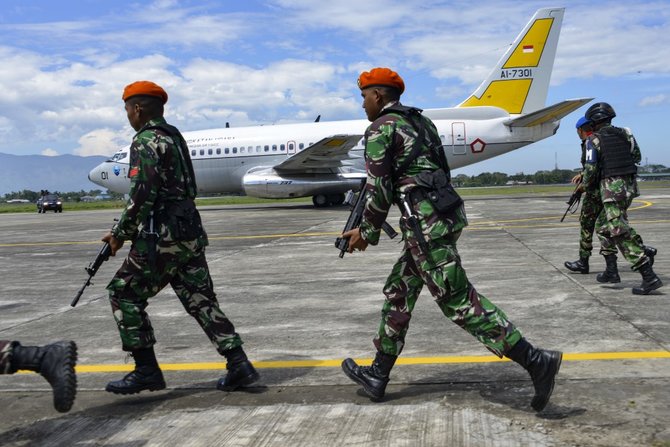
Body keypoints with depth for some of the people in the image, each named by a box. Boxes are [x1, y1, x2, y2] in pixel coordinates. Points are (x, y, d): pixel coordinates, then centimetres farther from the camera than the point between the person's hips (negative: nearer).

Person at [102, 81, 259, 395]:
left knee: (124, 294, 5)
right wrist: (129, 228, 23)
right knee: (201, 300, 10)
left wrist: (120, 233, -7)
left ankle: (146, 370, 6)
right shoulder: (173, 136, 19)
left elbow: (142, 194, -18)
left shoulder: (146, 141, -9)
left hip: (162, 237, -9)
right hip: (190, 233, 9)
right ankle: (238, 365, 4)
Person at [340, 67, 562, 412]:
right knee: (398, 292, 16)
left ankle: (535, 361, -13)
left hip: (424, 221, -10)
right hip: (444, 212, 10)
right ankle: (377, 375, 25)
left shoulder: (380, 128, -5)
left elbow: (379, 189, -9)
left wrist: (367, 232, 4)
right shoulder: (420, 121, 22)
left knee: (456, 299, -9)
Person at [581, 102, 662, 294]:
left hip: (611, 187, -8)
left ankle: (649, 277, -18)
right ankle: (611, 271, 20)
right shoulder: (625, 134, 11)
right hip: (629, 185, 8)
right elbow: (637, 157, 21)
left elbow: (590, 168, -11)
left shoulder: (594, 139, -7)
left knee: (621, 233, -10)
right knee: (603, 226, 21)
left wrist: (586, 185, 8)